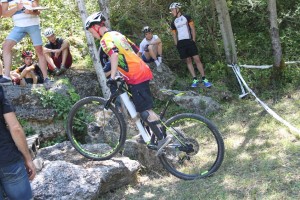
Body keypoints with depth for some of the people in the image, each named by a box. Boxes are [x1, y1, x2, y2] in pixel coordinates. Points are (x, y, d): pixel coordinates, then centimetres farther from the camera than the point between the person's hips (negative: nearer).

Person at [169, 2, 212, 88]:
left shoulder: (186, 17, 4)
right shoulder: (173, 22, 13)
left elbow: (192, 28, 1)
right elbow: (174, 34, 15)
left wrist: (193, 39, -7)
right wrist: (177, 45, 5)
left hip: (189, 41, -3)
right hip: (181, 43, 3)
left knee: (197, 59, -8)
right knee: (188, 61, 2)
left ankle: (204, 79, -6)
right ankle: (195, 79, 3)